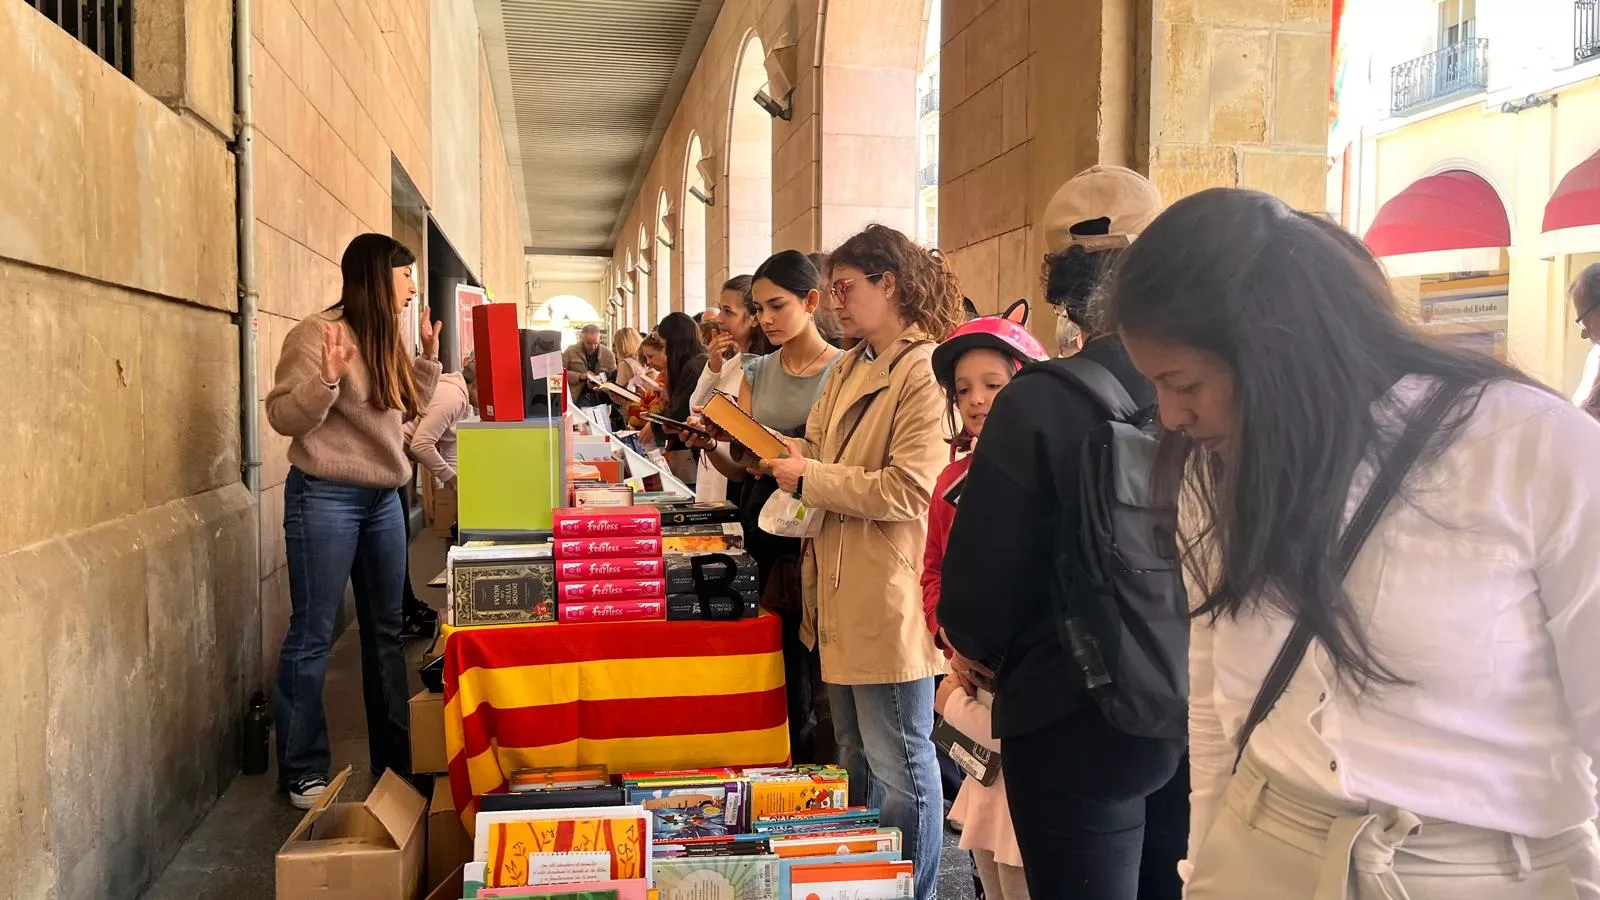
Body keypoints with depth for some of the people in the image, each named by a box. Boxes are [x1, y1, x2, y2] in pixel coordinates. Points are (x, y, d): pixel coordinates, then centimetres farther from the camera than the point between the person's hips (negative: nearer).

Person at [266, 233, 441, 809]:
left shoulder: (385, 339, 12)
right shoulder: (318, 333, -12)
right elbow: (282, 416, -15)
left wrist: (428, 358, 11)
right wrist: (328, 378, -30)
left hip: (383, 498, 8)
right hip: (326, 498, -8)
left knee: (386, 630, 13)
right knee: (312, 635, 1)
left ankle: (396, 756, 24)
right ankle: (303, 772, 13)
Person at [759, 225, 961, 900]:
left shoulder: (924, 371, -15)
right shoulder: (852, 369, 15)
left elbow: (907, 489, -22)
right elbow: (821, 453, 17)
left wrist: (809, 479, -16)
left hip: (889, 599, -9)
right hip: (842, 592, 10)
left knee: (899, 768, 4)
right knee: (856, 758, 21)